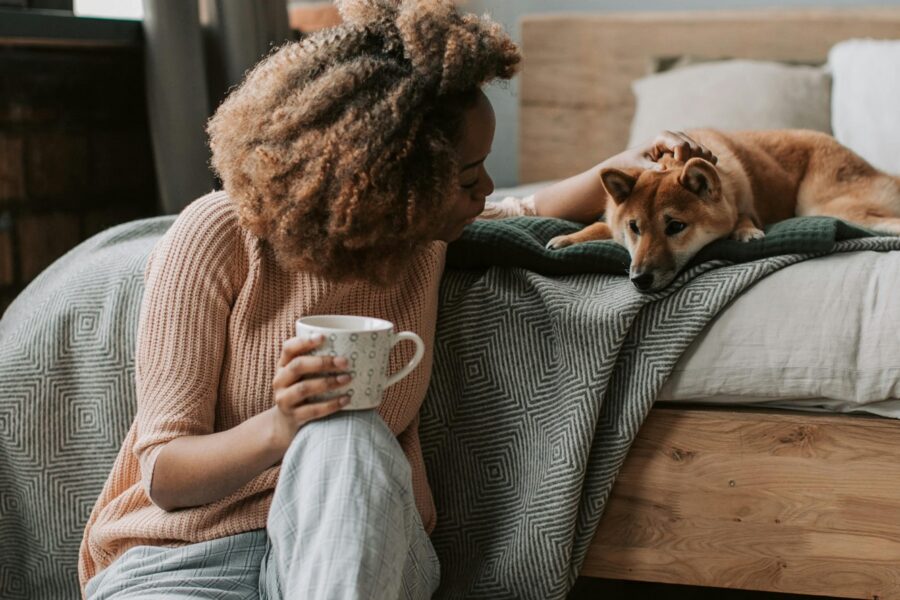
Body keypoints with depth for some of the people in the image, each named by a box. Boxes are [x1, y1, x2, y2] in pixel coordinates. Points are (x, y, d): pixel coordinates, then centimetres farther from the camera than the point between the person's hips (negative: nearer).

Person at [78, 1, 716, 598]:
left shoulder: (423, 238, 2)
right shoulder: (217, 238, -13)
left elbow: (521, 217, 27)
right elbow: (163, 474, -14)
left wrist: (625, 167, 12)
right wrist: (277, 429, -33)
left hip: (351, 545, 5)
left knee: (346, 439, -32)